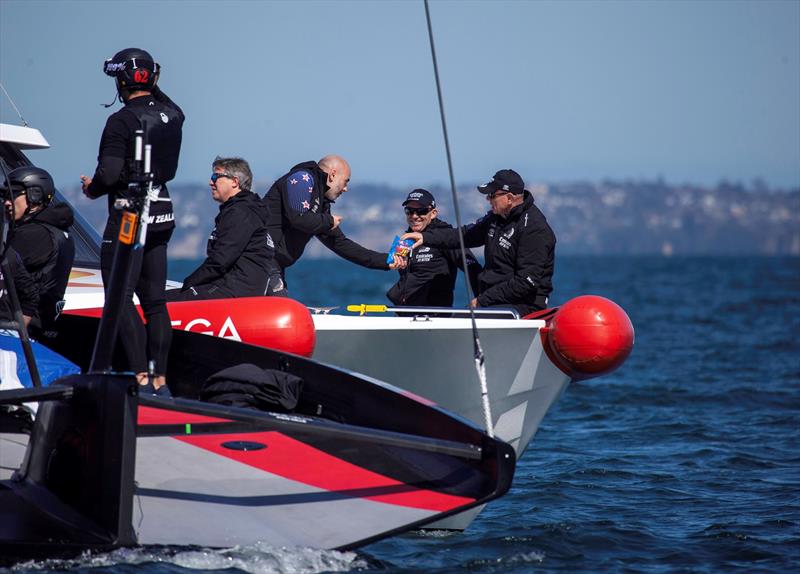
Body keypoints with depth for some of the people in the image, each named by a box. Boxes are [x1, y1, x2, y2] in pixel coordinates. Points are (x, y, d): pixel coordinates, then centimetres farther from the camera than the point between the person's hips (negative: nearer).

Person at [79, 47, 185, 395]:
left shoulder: (122, 121, -16)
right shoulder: (172, 115, 5)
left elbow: (109, 173, -21)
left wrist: (92, 188, 1)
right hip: (162, 215, 7)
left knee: (120, 297, -4)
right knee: (155, 300, 10)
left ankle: (140, 376, -14)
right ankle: (160, 379, 11)